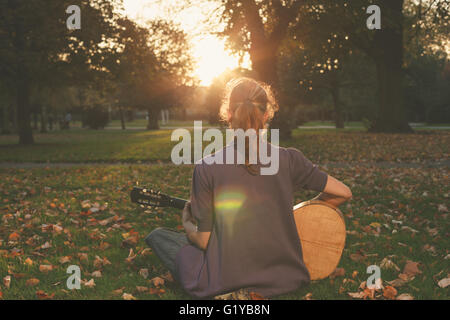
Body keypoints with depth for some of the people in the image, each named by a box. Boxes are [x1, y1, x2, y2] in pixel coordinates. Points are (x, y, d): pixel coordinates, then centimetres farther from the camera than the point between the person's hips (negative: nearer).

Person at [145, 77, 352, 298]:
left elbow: (204, 240, -7)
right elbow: (344, 193, 4)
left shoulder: (206, 169, -12)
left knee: (157, 236, 19)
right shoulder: (289, 160, -5)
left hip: (223, 286, -5)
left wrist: (187, 225, 16)